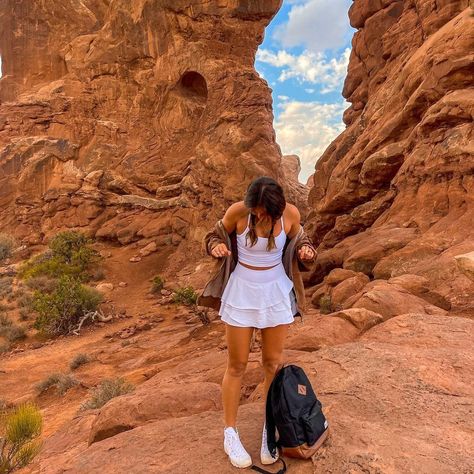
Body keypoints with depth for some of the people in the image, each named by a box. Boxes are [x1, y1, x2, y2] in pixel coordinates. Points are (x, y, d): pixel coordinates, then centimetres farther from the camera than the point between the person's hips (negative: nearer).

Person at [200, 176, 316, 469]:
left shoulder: (291, 214, -12)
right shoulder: (238, 211, -17)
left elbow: (298, 240, 6)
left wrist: (307, 248, -16)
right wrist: (216, 246, -22)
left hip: (276, 293, 2)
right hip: (242, 293, -1)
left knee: (273, 364, 11)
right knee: (237, 365, 6)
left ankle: (270, 430, 30)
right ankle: (230, 433, 26)